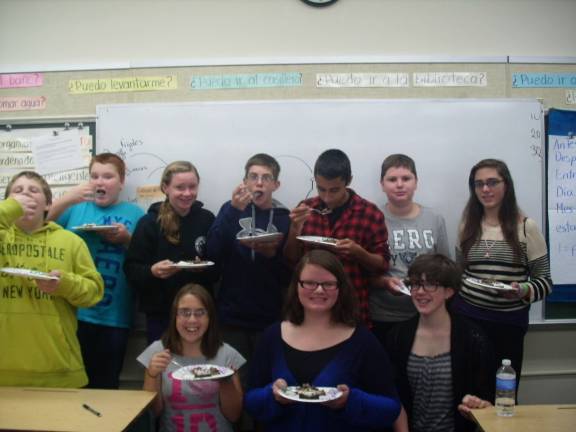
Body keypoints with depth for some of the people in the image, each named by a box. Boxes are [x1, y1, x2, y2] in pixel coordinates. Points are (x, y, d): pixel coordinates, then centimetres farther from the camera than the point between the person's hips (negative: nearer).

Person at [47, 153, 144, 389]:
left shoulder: (134, 214, 7)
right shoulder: (75, 207, 10)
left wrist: (127, 239, -11)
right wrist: (66, 199, -12)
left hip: (114, 315, 0)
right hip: (74, 312, 1)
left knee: (106, 384, 10)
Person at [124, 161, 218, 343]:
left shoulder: (207, 219, 1)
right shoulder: (149, 222, -4)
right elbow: (131, 270, -6)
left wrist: (205, 268, -15)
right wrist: (152, 271, -24)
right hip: (161, 314, -2)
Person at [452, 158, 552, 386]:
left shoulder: (526, 227, -5)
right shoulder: (468, 225, 5)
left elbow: (544, 280, -2)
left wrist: (524, 290, -22)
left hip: (509, 322, -2)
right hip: (467, 317, 2)